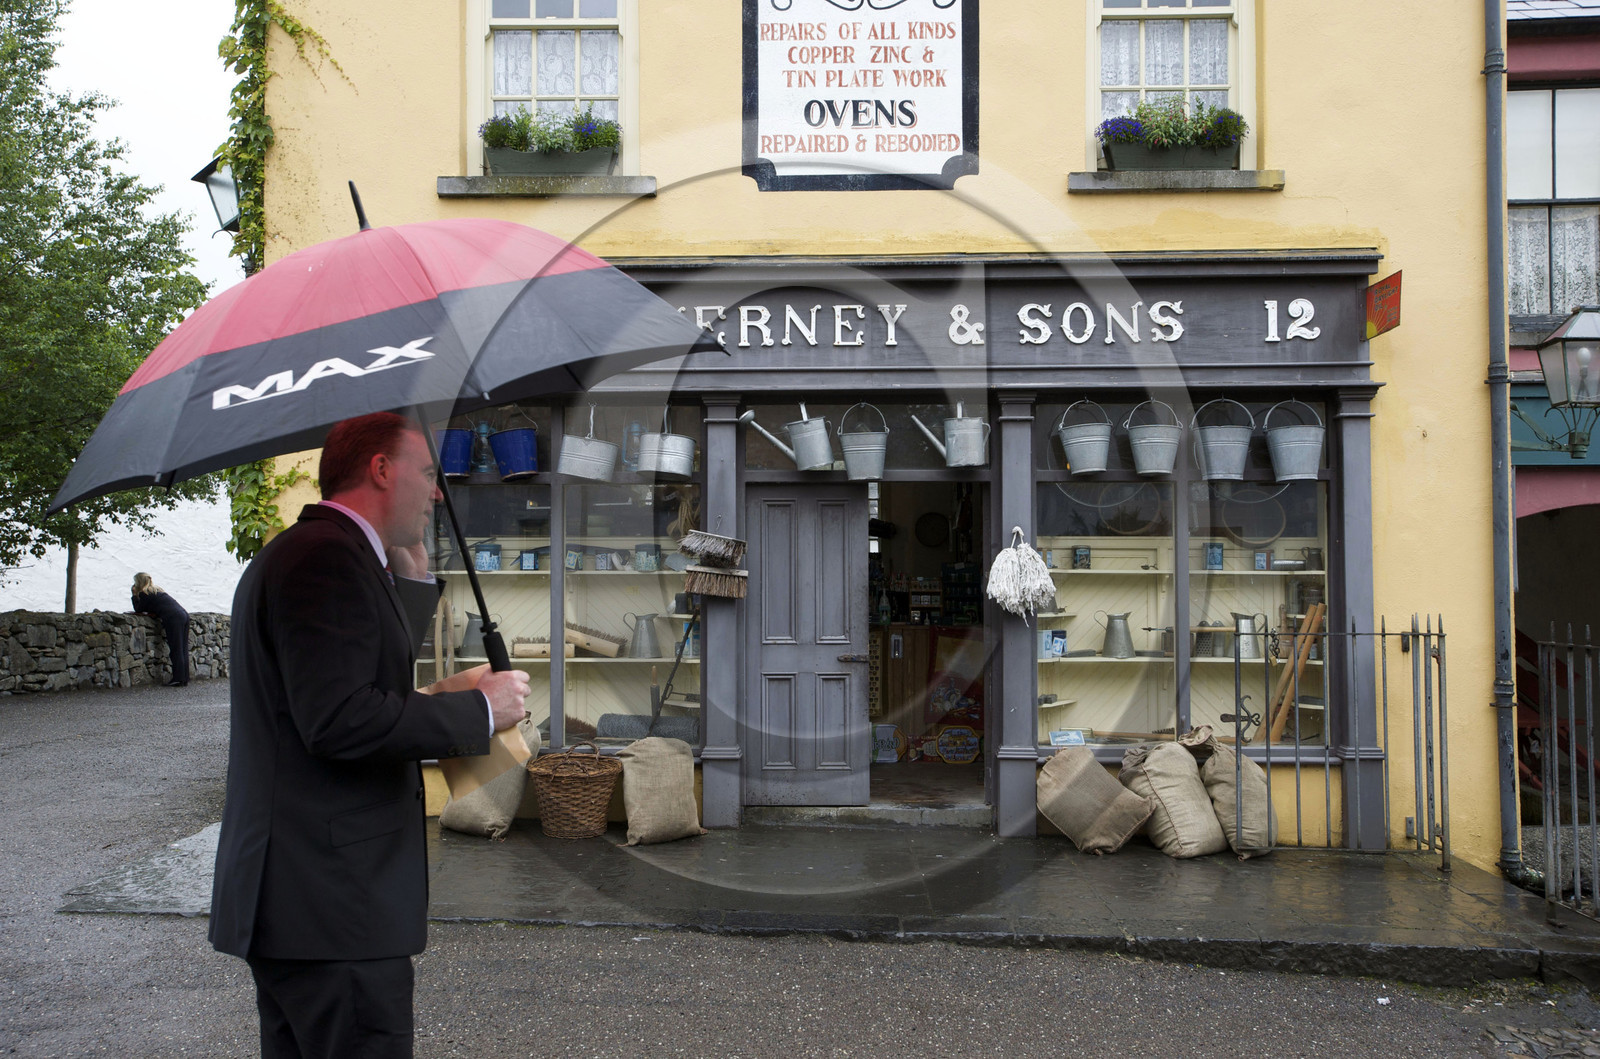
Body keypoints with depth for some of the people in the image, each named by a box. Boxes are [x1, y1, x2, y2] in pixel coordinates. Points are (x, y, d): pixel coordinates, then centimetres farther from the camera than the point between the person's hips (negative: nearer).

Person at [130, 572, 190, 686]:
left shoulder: (144, 594, 2)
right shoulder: (156, 591, 28)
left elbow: (138, 610, 9)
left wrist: (134, 595, 16)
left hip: (173, 618, -8)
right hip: (184, 614, 8)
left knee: (176, 650, -5)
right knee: (183, 650, 9)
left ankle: (178, 680, -5)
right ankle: (184, 679, 11)